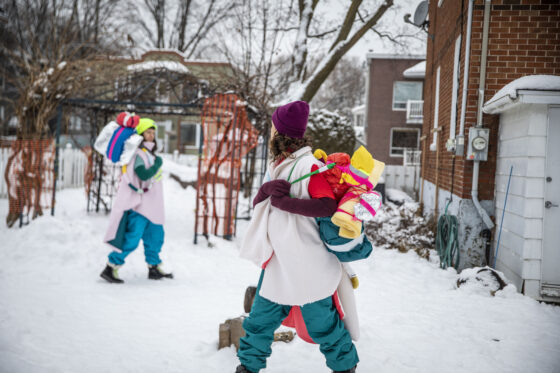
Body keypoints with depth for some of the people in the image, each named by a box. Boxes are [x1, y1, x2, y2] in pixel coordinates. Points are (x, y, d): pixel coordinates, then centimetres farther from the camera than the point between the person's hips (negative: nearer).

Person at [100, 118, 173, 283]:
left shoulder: (149, 153, 14)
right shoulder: (138, 153, -16)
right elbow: (143, 175, -25)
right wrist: (158, 164, -15)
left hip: (151, 205, 10)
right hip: (139, 204, -10)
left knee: (155, 235, 15)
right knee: (132, 238, -12)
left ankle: (154, 268, 26)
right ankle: (110, 268, -6)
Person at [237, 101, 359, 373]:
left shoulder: (308, 165, -16)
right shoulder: (277, 166, 12)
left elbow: (328, 206, -26)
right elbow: (257, 203, 9)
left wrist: (284, 201, -24)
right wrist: (266, 189, -13)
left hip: (307, 266, -8)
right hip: (278, 262, 8)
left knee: (322, 322, 6)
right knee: (261, 317, 15)